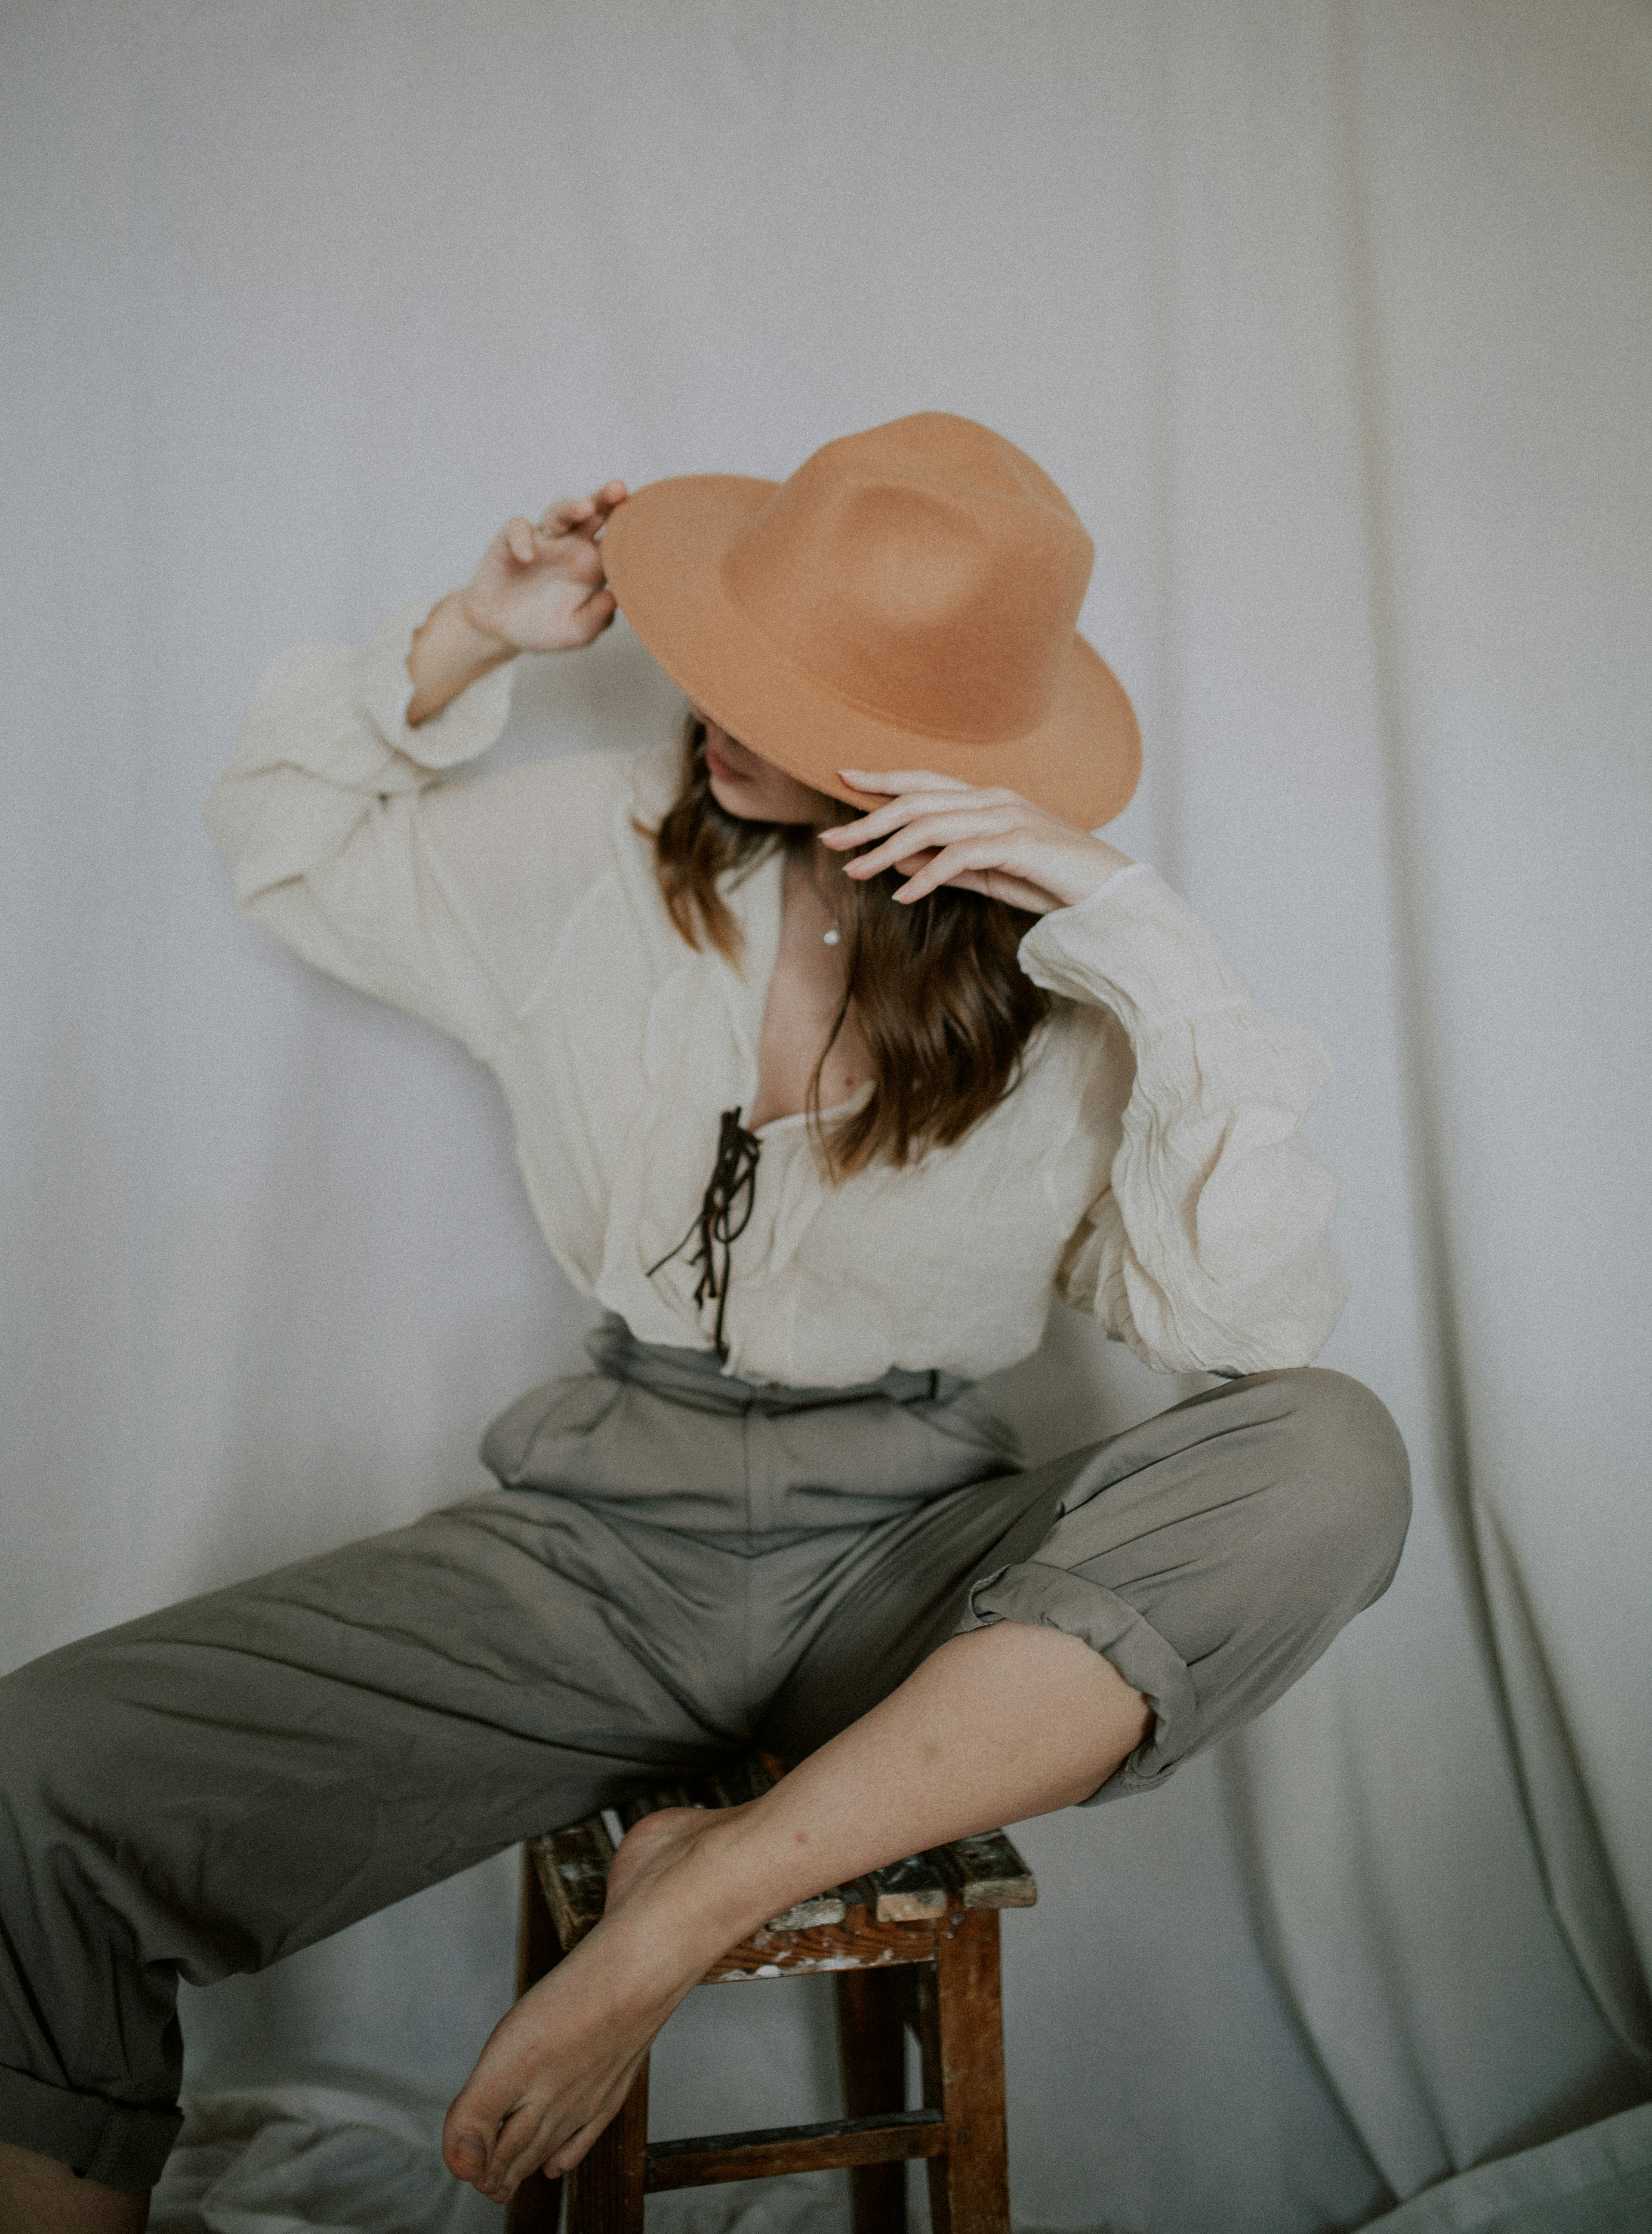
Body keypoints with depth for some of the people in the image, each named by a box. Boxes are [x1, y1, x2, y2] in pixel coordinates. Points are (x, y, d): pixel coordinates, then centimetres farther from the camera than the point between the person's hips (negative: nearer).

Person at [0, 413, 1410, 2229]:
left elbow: (1261, 1319, -15)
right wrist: (475, 636, 2)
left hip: (910, 1555, 0)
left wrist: (1134, 934, -21)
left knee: (1335, 1454, -30)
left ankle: (695, 1904, -26)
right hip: (612, 1527, 1)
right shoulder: (604, 848, 2)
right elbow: (285, 837, 18)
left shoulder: (1056, 982, -5)